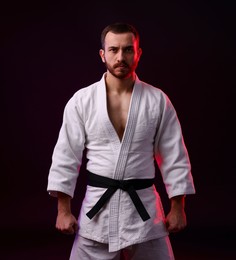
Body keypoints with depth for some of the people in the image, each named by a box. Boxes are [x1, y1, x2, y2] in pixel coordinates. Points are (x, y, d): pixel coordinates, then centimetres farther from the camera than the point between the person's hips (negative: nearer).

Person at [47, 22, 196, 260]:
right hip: (97, 208, 0)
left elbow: (174, 156, 2)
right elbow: (66, 157, -1)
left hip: (144, 208, 1)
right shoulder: (82, 100, -3)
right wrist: (64, 210, -3)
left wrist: (177, 208, 2)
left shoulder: (158, 100, -1)